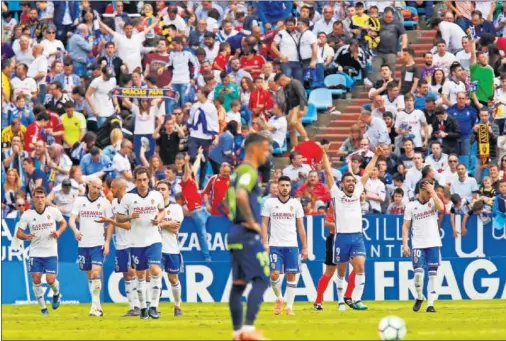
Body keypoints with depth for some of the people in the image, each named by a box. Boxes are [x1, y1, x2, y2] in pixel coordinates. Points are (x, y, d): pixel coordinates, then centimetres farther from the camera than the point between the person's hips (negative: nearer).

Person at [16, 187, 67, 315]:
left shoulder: (53, 211, -5)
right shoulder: (27, 215, -6)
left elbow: (64, 223, 11)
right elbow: (18, 233, -2)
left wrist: (59, 232, -9)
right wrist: (26, 236, -25)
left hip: (51, 253, -1)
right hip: (35, 253, 1)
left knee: (50, 280, -10)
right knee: (36, 280, -4)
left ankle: (56, 294, 26)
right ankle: (43, 307, 12)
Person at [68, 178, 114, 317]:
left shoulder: (104, 202, 2)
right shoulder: (80, 201, 4)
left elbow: (110, 223, 5)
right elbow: (72, 219, -3)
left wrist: (107, 242, -5)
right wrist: (75, 230, -24)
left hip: (99, 244, -3)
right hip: (83, 244, 3)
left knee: (96, 273, -17)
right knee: (89, 276, 8)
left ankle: (95, 306, -16)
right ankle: (97, 306, 16)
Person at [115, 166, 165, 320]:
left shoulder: (157, 195, -1)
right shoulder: (128, 197, -5)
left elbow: (162, 210, 18)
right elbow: (118, 217, 1)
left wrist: (159, 218, -4)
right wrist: (130, 217, -19)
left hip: (154, 240, 0)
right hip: (136, 242, 0)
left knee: (155, 271, -16)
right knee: (140, 275, 8)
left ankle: (154, 306, -10)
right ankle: (143, 307, 20)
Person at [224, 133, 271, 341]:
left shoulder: (240, 171, 18)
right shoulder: (249, 170, -13)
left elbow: (228, 200, 30)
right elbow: (241, 195, -31)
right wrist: (251, 221, -21)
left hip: (236, 232, 10)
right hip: (248, 235, -10)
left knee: (239, 283, 10)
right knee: (261, 280, -10)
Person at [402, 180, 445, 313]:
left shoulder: (433, 202, 6)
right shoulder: (411, 206, 3)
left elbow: (441, 208, -17)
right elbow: (405, 226, 4)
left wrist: (433, 191, -13)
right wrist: (405, 244, -5)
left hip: (434, 244, 1)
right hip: (418, 245, -1)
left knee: (432, 274, -1)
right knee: (418, 272, -12)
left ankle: (430, 304, 2)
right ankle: (419, 297, 13)